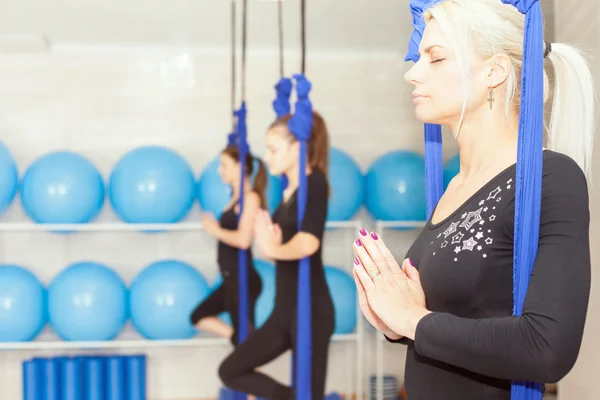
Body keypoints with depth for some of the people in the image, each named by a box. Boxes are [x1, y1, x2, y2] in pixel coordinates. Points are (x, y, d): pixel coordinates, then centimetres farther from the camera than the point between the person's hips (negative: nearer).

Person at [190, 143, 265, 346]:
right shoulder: (237, 197, 13)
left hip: (242, 279, -10)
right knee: (199, 316, 19)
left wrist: (215, 231, -12)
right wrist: (214, 227, -2)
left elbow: (243, 240, -24)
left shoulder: (251, 197, -14)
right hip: (232, 279, 10)